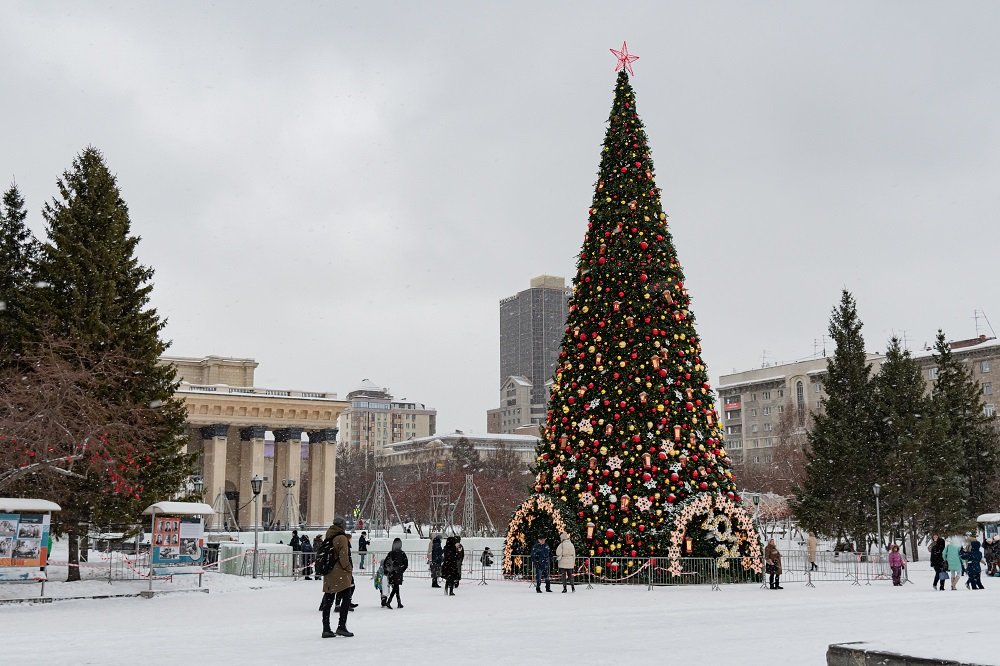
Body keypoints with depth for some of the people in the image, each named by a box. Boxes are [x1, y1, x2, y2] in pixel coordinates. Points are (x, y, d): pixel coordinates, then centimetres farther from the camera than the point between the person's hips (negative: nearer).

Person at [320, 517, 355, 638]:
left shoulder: (328, 539, 13)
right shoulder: (342, 538, -11)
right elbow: (344, 557, -16)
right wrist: (349, 569, -5)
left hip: (328, 575, 8)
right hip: (340, 574, -8)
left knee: (328, 601, 9)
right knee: (346, 598, 0)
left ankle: (326, 629, 10)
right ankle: (341, 626, -7)